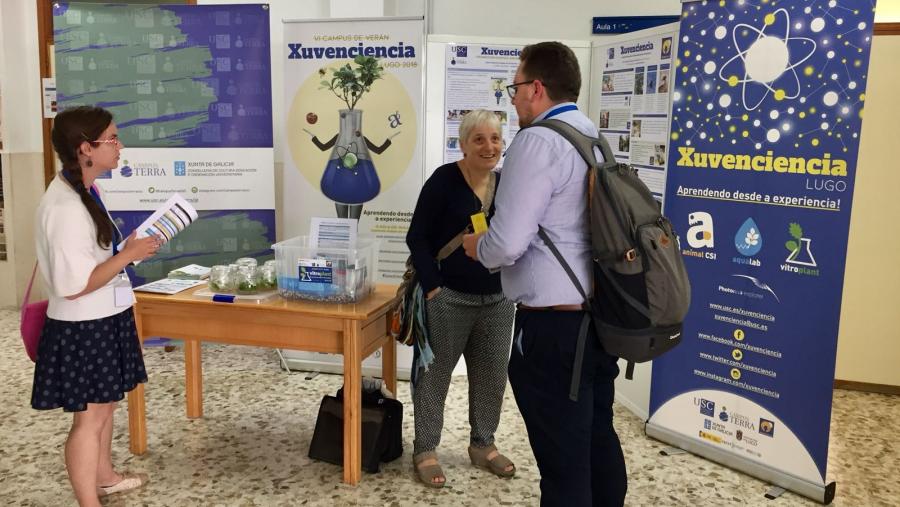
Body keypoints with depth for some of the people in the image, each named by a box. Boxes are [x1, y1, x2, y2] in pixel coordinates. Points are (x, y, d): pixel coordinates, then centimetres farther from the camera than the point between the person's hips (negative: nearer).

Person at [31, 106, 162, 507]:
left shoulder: (81, 193, 6)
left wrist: (125, 251, 7)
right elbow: (73, 284, -27)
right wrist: (129, 255, -22)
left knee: (105, 404, 24)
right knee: (89, 416, 3)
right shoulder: (66, 207, -25)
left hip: (102, 320, 10)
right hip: (83, 328, -10)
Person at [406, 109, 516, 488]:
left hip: (497, 300, 6)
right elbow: (417, 237, -11)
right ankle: (424, 449, 21)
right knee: (434, 374, 6)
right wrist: (432, 287, -16)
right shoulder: (444, 180, -11)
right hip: (448, 299, -6)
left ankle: (482, 445, 33)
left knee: (492, 376, 15)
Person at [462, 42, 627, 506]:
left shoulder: (537, 142, -14)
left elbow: (507, 244, -20)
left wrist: (476, 246, 1)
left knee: (563, 461, 2)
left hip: (552, 327, -9)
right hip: (599, 316, 9)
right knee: (598, 440, 22)